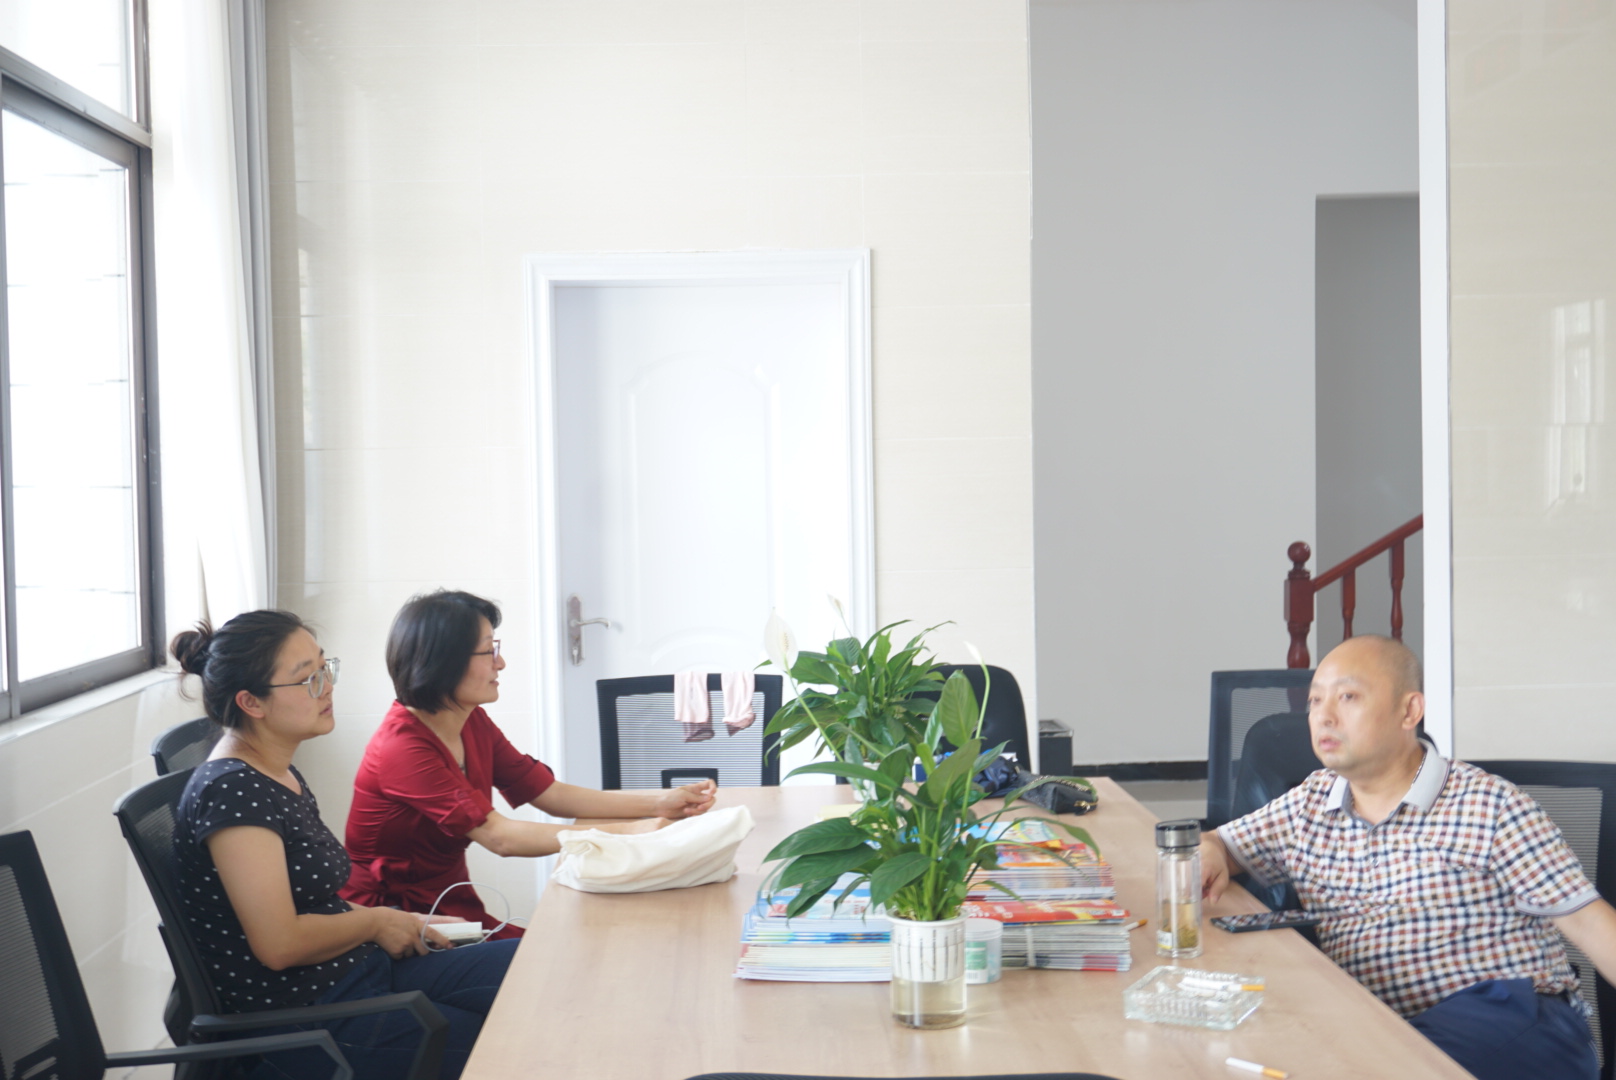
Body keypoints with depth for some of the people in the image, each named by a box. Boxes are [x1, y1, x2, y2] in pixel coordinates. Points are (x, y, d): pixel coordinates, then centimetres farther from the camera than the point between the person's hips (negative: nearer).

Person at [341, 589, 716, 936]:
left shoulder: (473, 724, 7)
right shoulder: (402, 746, -21)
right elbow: (497, 835, -26)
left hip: (457, 911, 8)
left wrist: (660, 803, -5)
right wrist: (623, 834, -29)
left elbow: (552, 795, 6)